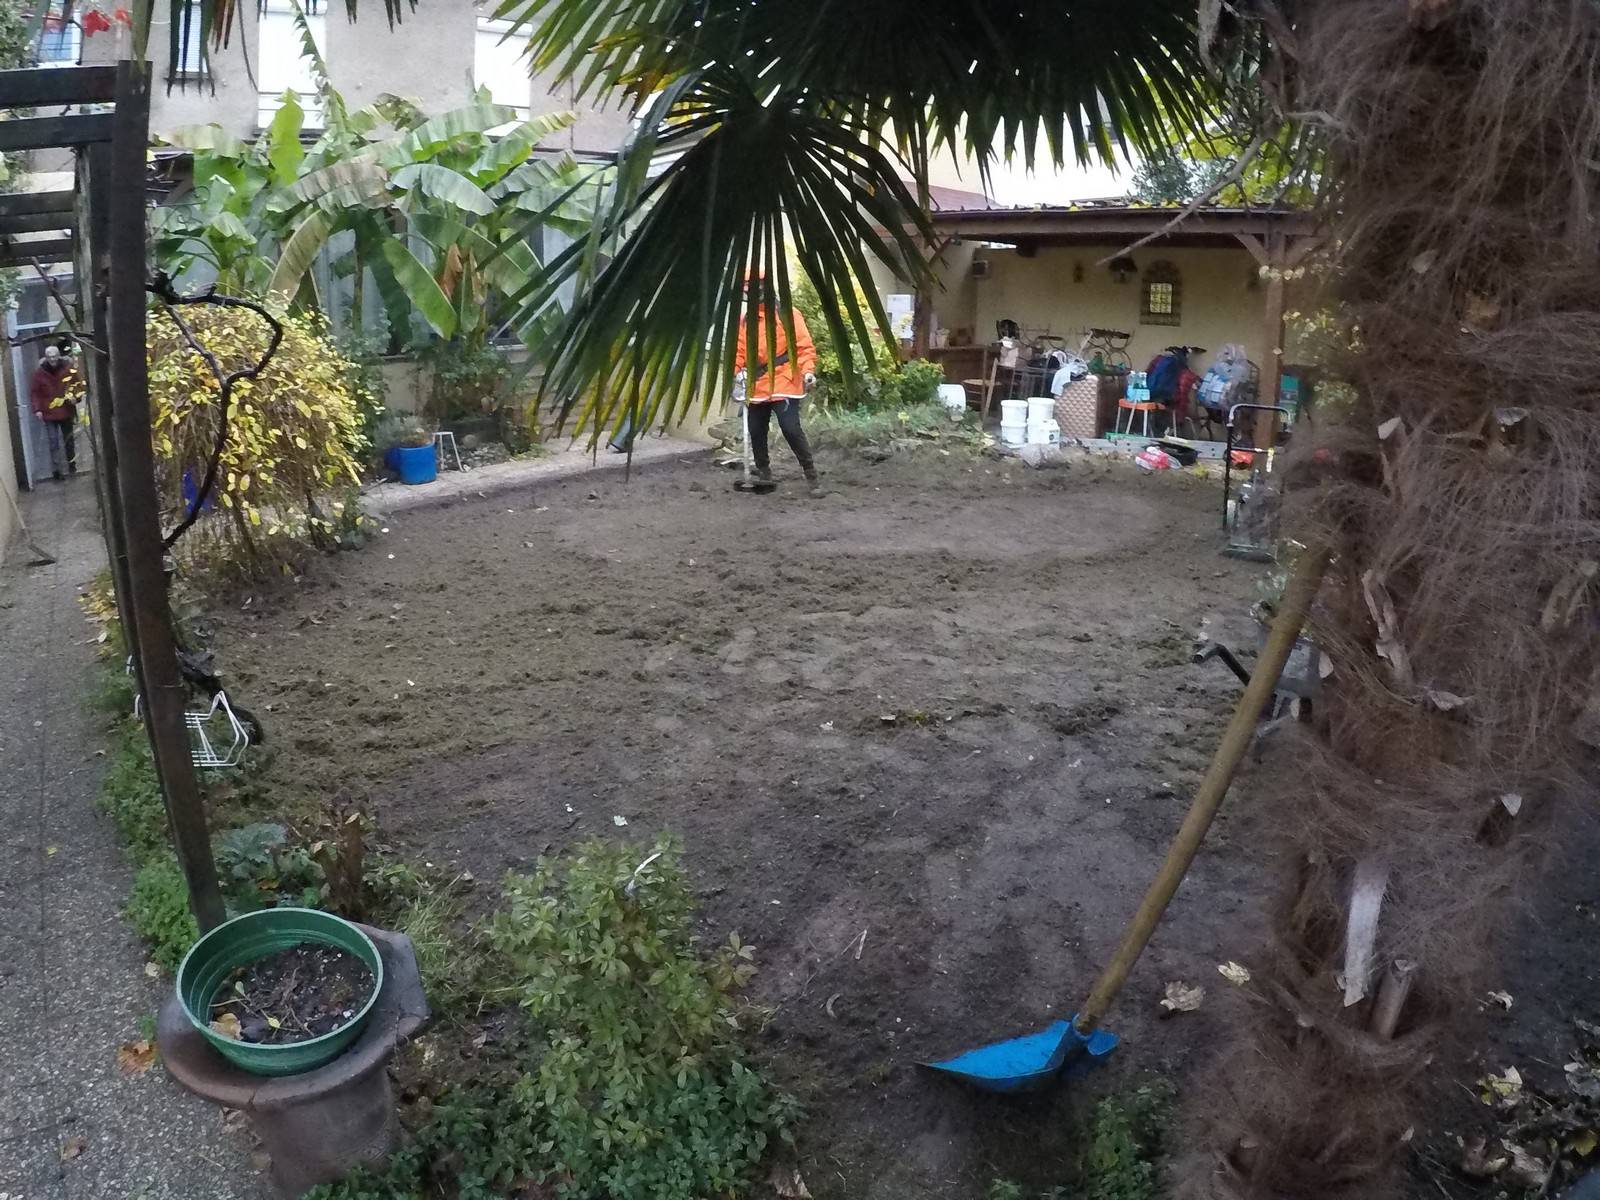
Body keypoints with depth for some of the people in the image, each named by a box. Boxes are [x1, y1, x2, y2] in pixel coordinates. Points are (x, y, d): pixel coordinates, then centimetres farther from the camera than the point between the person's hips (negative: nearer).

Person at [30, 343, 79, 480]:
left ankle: (72, 465, 31)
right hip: (49, 414, -1)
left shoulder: (68, 368, -3)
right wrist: (37, 409, -9)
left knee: (69, 440, 15)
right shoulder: (39, 372, -5)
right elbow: (34, 392, 0)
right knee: (54, 443, -5)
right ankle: (56, 470, -1)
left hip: (67, 412, 2)